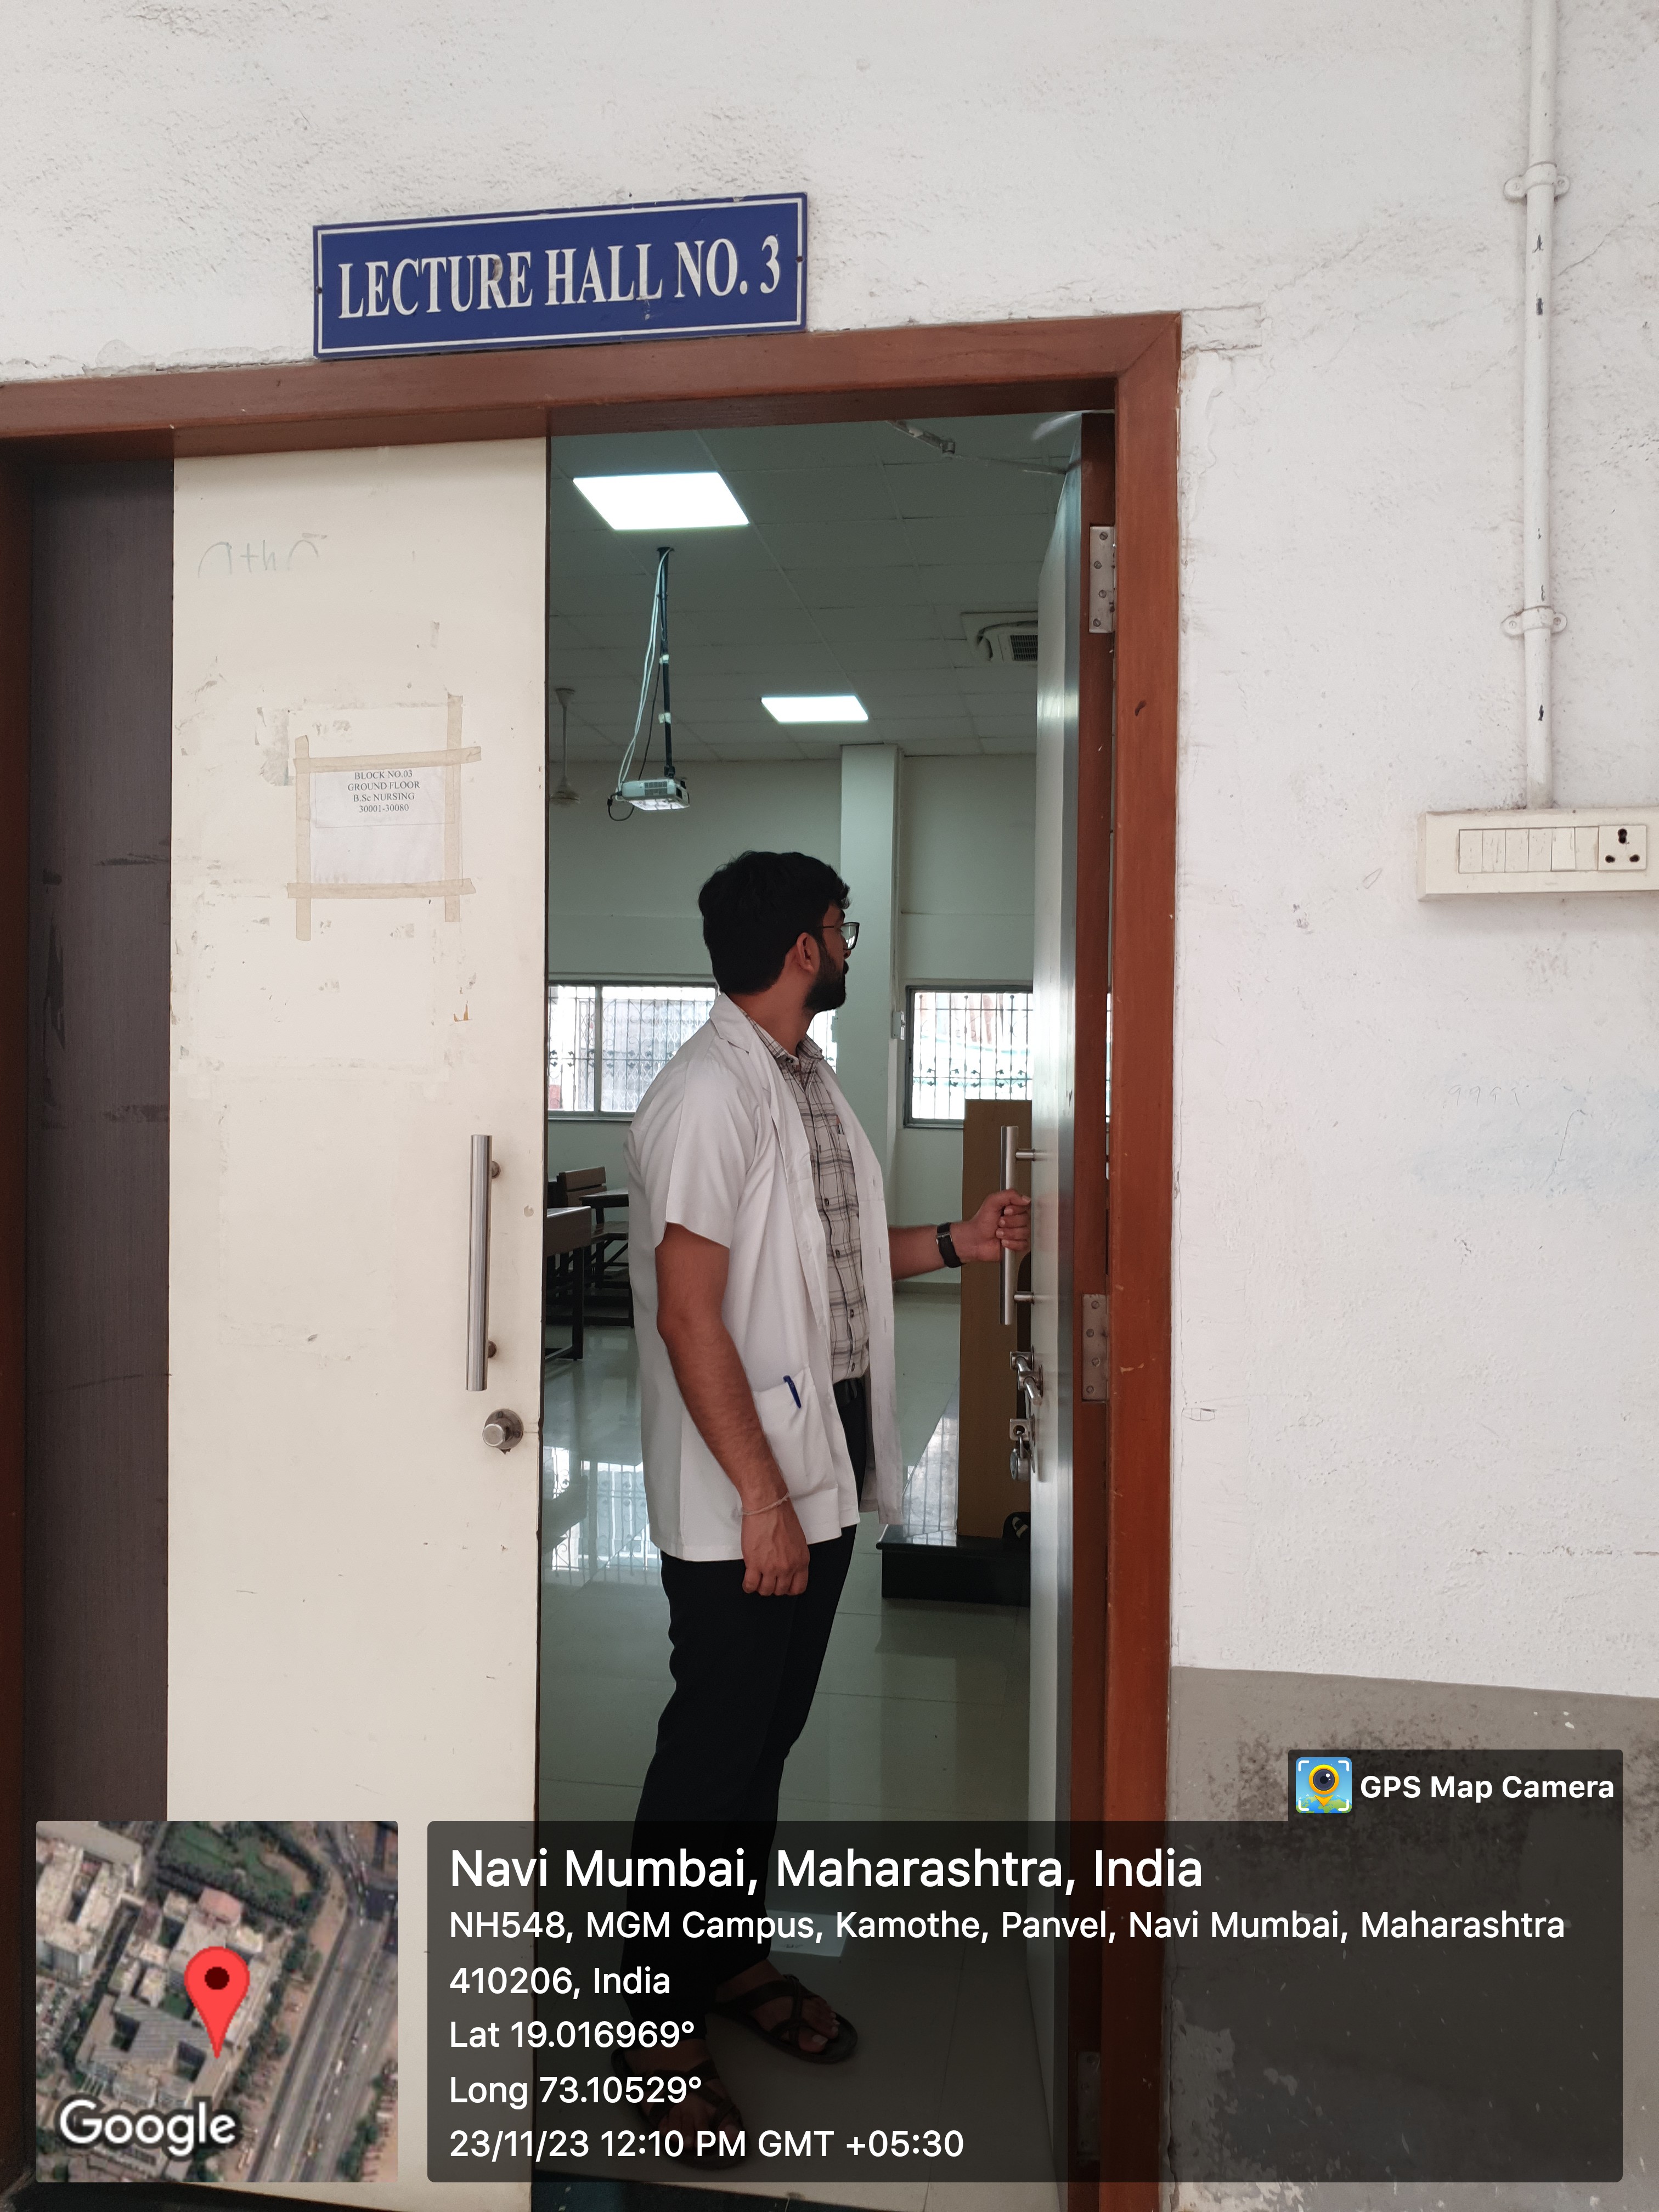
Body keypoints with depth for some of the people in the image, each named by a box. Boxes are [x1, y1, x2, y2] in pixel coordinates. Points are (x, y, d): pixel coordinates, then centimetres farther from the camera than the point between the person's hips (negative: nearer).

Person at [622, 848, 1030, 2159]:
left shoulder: (809, 1079, 12)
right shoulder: (711, 1093, -18)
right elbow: (689, 1312, -22)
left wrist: (955, 1244, 11)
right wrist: (761, 1495, -22)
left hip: (823, 1468, 9)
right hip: (739, 1498, -9)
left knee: (769, 1730, 20)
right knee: (710, 1749, 3)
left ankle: (736, 1957, 37)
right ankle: (662, 2018, 21)